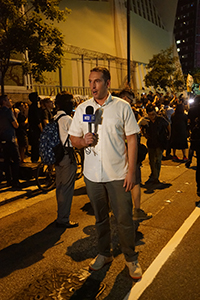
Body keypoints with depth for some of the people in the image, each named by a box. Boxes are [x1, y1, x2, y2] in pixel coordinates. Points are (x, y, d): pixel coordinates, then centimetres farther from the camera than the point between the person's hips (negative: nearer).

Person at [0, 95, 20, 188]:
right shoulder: (8, 111, -12)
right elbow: (16, 125, -11)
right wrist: (14, 115, 6)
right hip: (10, 139, -9)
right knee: (16, 159, -4)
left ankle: (8, 180, 19)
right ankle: (15, 181, -3)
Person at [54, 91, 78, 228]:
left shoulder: (54, 118, 10)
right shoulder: (68, 119, -15)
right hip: (67, 155, -9)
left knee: (60, 186, 17)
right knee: (67, 188, -1)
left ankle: (61, 215, 32)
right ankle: (63, 219, 7)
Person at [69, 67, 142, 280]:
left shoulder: (122, 107, -3)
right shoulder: (82, 108, 4)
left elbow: (132, 140, -4)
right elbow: (73, 139, 8)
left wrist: (131, 171, -9)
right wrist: (83, 141, -15)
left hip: (118, 174, -2)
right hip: (92, 174, 3)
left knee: (124, 218, 5)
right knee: (100, 217, 17)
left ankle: (131, 258, 27)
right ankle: (104, 254, 37)